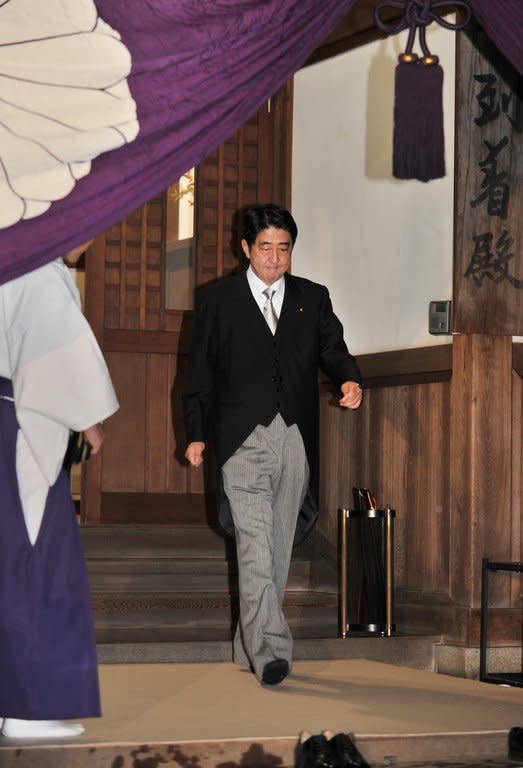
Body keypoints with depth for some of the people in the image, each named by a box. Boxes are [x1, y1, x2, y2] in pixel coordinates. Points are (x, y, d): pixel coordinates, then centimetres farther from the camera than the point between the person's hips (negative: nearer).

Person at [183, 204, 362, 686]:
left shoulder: (313, 298, 13)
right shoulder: (218, 300, 7)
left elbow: (333, 350, 10)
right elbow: (200, 372, 8)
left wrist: (349, 380, -13)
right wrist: (196, 433, 3)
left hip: (296, 440, 3)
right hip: (243, 439, -3)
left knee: (279, 549, 8)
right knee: (255, 544, -16)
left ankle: (249, 643, 20)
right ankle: (270, 650, -21)